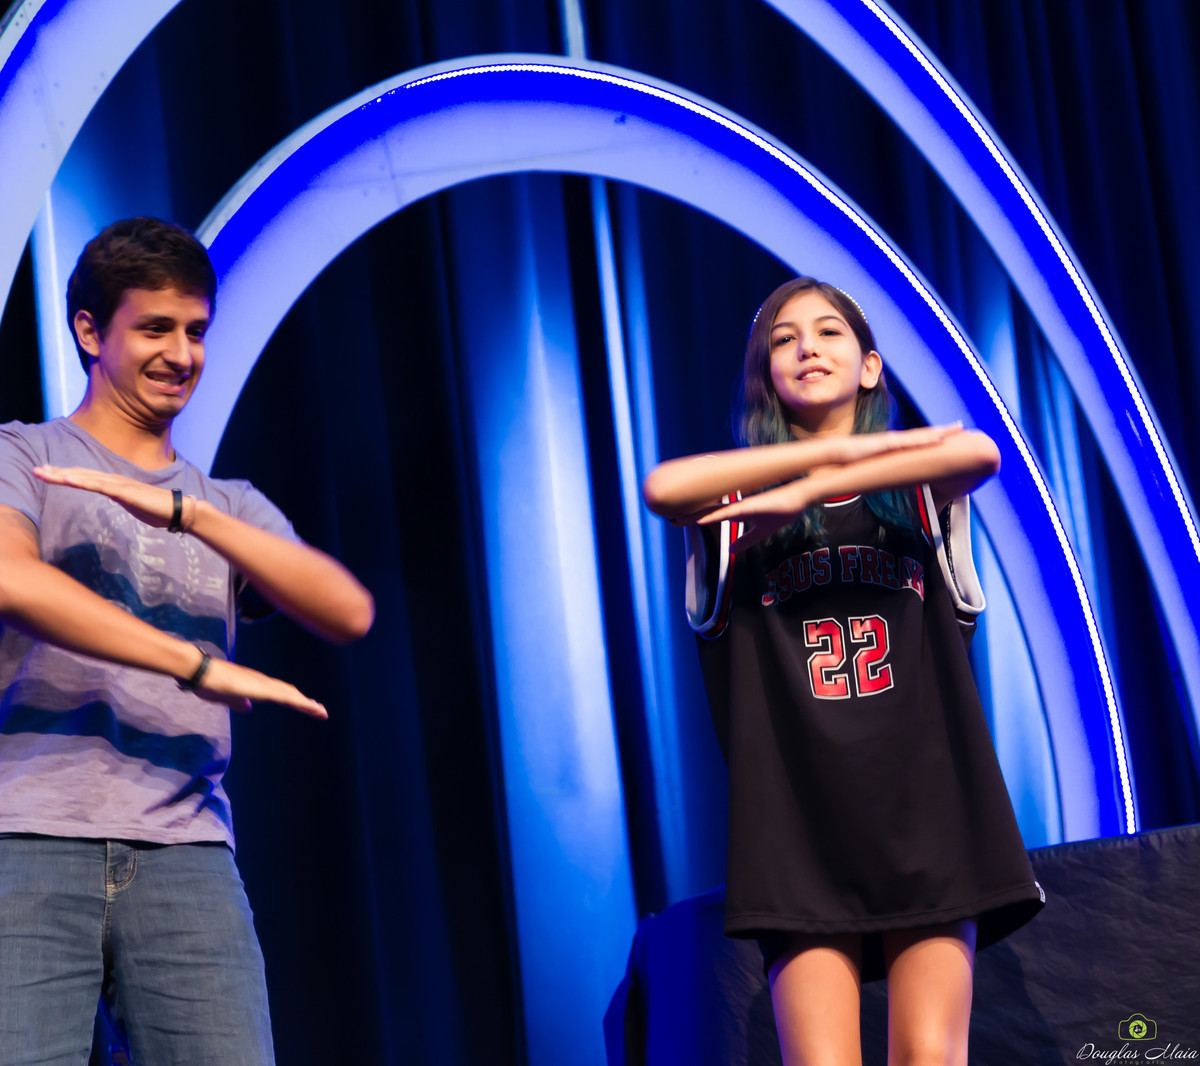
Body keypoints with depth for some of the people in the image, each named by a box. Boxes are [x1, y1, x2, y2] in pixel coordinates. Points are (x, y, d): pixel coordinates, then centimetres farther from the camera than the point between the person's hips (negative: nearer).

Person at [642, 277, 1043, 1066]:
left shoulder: (919, 485, 16)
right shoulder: (743, 502, 15)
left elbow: (981, 453, -8)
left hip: (924, 798, 1)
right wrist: (841, 448, -8)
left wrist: (805, 493, -13)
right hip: (799, 814, 0)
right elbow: (662, 489, -8)